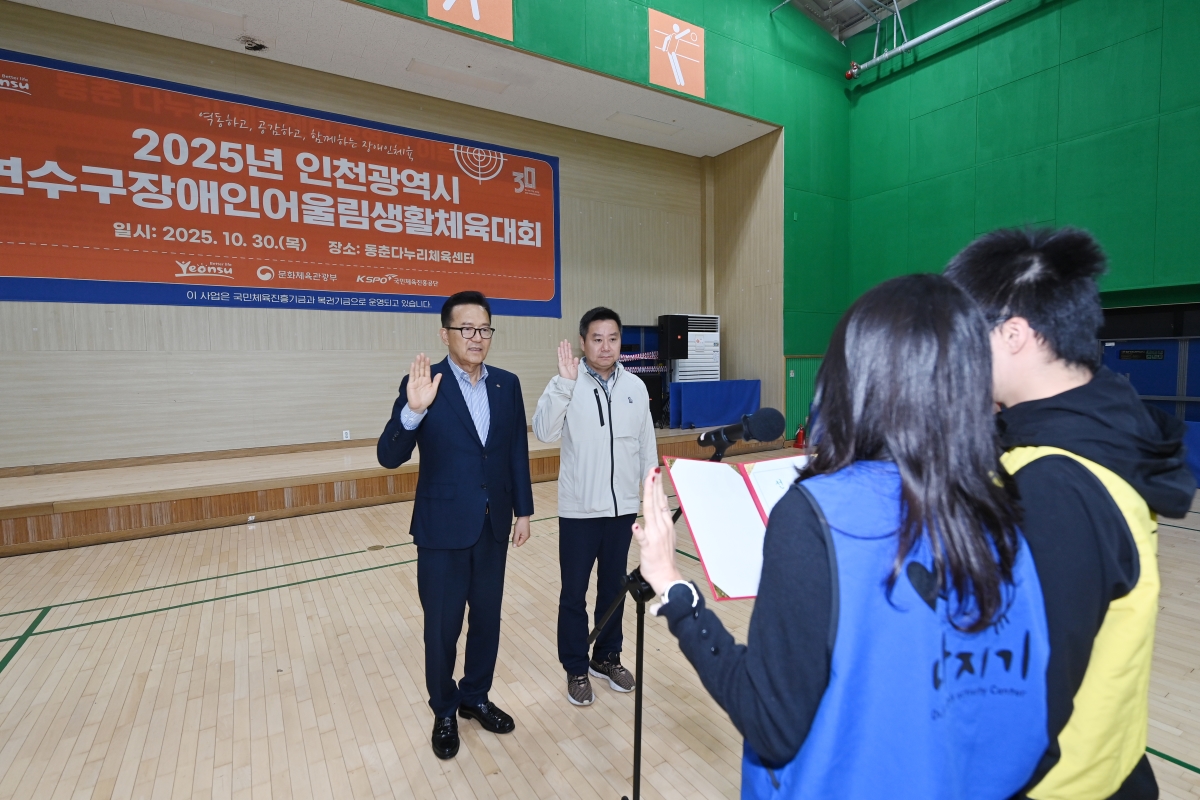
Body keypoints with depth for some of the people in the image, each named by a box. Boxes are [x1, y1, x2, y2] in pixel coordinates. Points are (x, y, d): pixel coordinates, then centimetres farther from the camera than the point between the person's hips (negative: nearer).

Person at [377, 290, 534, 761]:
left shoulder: (507, 384, 2)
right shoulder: (421, 385, -11)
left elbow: (518, 452, 6)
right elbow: (390, 457, -17)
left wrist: (523, 510, 7)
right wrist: (414, 410, -34)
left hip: (493, 527, 4)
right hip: (442, 529, -4)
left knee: (487, 619, 18)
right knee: (442, 627, 12)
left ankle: (476, 698, 41)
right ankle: (444, 713, 36)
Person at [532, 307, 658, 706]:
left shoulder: (635, 386, 2)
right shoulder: (566, 384, -9)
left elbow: (647, 446, 7)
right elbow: (544, 432, -23)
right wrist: (565, 383, -31)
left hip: (623, 507, 3)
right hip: (579, 509, -3)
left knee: (613, 587, 17)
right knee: (574, 592, 10)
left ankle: (607, 658, 37)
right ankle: (576, 669, 29)